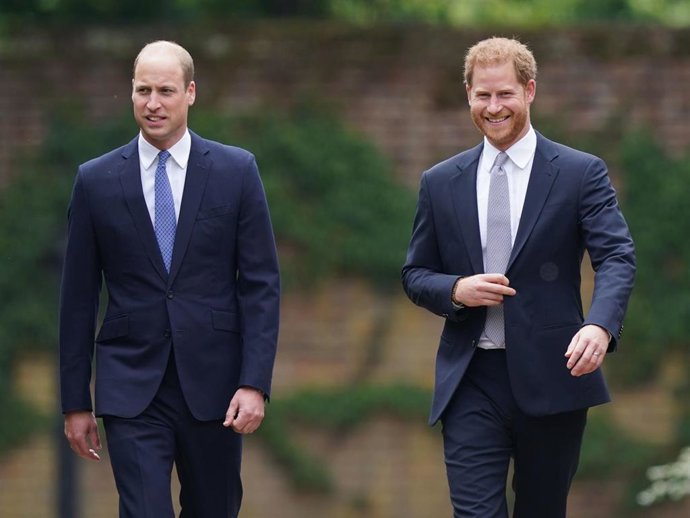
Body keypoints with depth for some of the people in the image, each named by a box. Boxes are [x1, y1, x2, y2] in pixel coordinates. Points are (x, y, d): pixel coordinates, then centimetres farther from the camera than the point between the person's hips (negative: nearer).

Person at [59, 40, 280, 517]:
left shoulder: (236, 171, 2)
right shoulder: (96, 181, 3)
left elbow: (261, 283, 0)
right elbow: (79, 297, 6)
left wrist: (254, 383, -9)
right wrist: (75, 401, 5)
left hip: (212, 384, 1)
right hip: (131, 386, -1)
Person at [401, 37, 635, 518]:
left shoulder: (581, 173, 0)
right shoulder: (441, 183, 9)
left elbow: (617, 257, -11)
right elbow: (415, 275, 14)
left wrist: (600, 325, -31)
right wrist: (456, 290, -10)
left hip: (552, 375, -1)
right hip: (471, 382, 1)